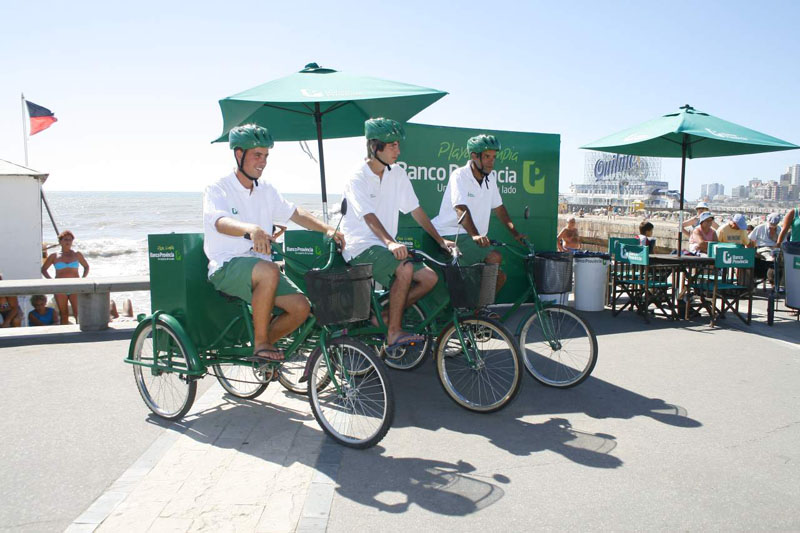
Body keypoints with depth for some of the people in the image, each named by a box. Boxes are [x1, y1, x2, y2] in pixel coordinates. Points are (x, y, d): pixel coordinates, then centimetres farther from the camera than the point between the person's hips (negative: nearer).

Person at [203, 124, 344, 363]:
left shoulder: (266, 191, 13)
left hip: (260, 264, 6)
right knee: (269, 271, -37)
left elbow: (295, 213, 15)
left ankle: (261, 343, 12)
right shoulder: (218, 189, -7)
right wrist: (251, 229, -47)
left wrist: (327, 229, -2)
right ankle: (260, 344, -22)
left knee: (301, 308, -12)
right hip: (226, 267, -6)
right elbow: (220, 222, -26)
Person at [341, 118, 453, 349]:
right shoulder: (357, 179, -10)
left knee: (430, 278, -8)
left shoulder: (397, 174, 9)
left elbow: (415, 210, 12)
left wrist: (440, 240, 8)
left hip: (387, 247, 7)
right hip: (360, 247, -7)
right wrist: (390, 243, -41)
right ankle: (394, 332, -19)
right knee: (405, 269, -31)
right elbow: (369, 217, -24)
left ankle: (383, 316, 2)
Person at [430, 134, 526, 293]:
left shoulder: (491, 176, 10)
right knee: (495, 258, -24)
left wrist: (515, 233, 10)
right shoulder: (460, 175, -13)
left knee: (499, 276, 2)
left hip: (475, 237, 8)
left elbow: (498, 207, 18)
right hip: (451, 234, -8)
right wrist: (475, 235, -42)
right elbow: (461, 209, -27)